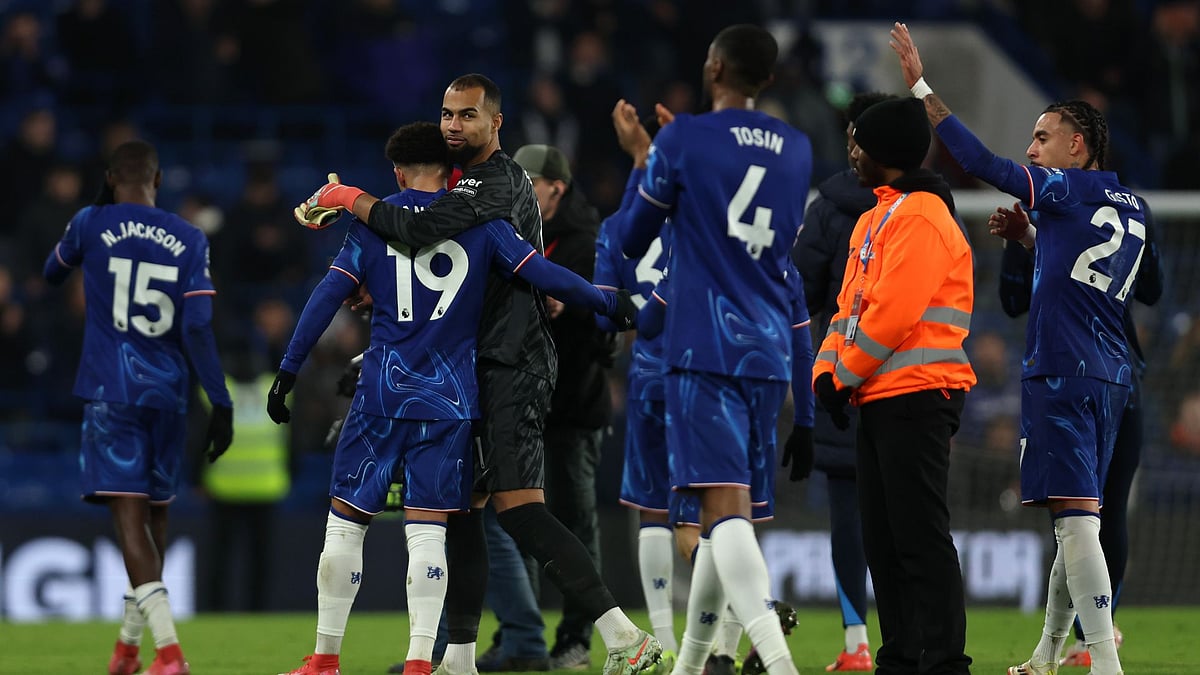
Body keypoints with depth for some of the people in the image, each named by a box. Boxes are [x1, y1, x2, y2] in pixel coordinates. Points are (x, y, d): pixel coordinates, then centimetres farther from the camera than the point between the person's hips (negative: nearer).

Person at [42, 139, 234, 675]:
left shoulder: (91, 224, -2)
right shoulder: (190, 240, 1)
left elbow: (51, 274, 19)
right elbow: (197, 329, -6)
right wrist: (221, 404, -3)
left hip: (110, 391, -3)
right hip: (167, 393, 3)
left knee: (130, 514, -10)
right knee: (155, 513, 17)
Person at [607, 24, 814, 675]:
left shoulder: (682, 141, -5)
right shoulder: (797, 150, 13)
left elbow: (632, 240, 7)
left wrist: (642, 156, 23)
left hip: (703, 349, -6)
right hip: (770, 353, 6)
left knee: (726, 506, -17)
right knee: (726, 511, 16)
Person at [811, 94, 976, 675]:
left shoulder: (920, 217, -12)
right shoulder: (875, 218, 19)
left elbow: (892, 313, -19)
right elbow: (852, 303, 19)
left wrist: (844, 375, -10)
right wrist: (827, 368, 3)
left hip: (916, 398, -10)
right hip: (877, 398, 10)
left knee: (920, 538, -11)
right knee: (882, 539, 11)